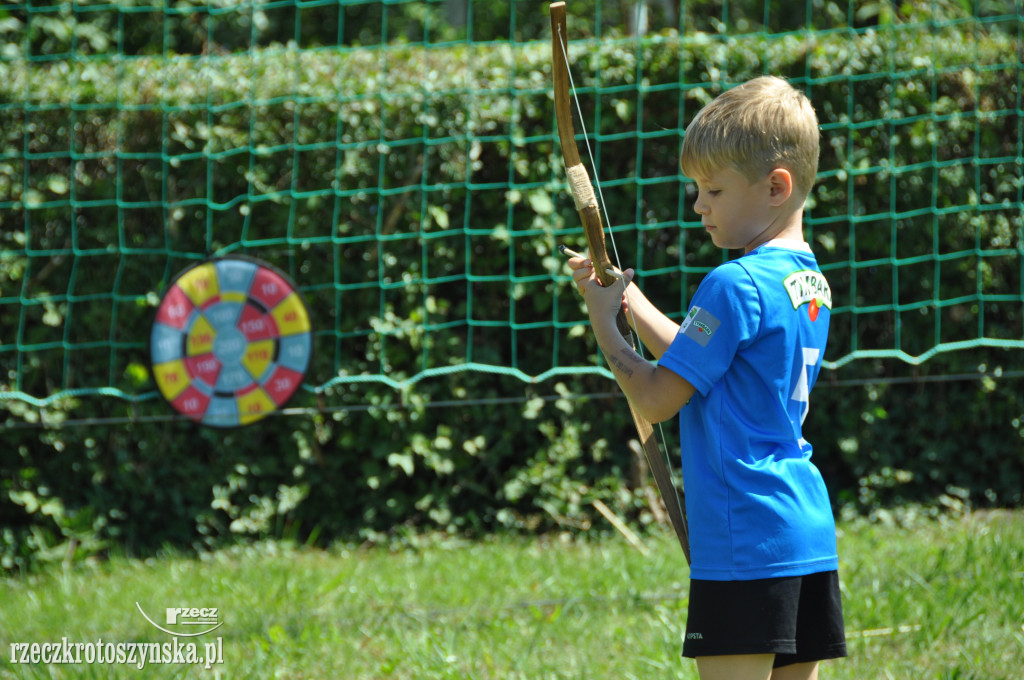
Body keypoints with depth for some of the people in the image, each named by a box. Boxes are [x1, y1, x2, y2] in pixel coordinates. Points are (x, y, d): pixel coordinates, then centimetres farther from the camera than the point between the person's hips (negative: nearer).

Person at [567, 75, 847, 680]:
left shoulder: (736, 285, -14)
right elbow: (699, 361, 24)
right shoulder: (810, 281, 14)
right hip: (811, 535, 9)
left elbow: (657, 399, -9)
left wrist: (605, 323, 4)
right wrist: (631, 300, 19)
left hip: (746, 541, -9)